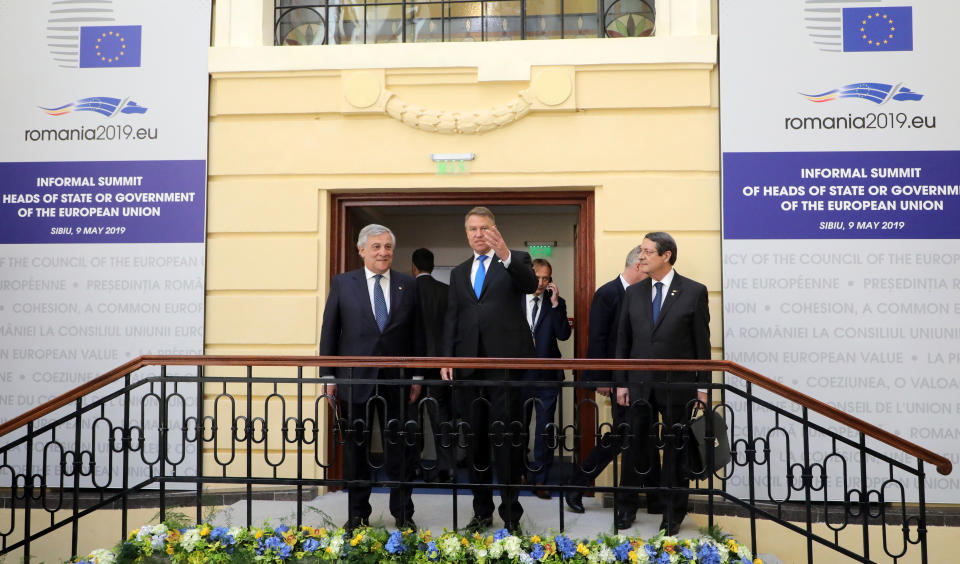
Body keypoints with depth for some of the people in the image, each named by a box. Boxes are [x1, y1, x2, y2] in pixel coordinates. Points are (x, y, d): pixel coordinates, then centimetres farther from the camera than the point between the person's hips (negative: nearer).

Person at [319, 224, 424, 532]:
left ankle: (403, 514, 21)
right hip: (354, 379, 0)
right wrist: (328, 376, -1)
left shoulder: (408, 285, 6)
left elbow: (416, 333, 7)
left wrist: (417, 376, 3)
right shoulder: (342, 283, 3)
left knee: (400, 450, 6)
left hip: (396, 380, 1)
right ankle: (357, 515, 23)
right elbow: (329, 331, 3)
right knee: (355, 449, 9)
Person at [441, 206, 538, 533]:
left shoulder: (515, 261, 5)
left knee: (507, 437, -5)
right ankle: (482, 511, 21)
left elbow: (531, 284, -17)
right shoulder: (459, 272, 18)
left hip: (505, 359, -5)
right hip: (468, 363, 5)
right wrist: (447, 358, 4)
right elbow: (451, 319, 14)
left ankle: (511, 513, 5)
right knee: (475, 438, 10)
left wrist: (505, 256, -33)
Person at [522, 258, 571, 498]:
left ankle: (540, 480, 14)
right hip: (519, 374, 1)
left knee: (545, 430, 4)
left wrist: (555, 304, -15)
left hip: (547, 376, 0)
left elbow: (564, 335, -11)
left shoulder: (557, 303, 2)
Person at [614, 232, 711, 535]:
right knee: (636, 446, 9)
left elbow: (702, 342, -2)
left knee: (676, 449, 9)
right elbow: (623, 340, 8)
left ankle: (673, 512, 25)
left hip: (678, 385, -2)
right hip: (639, 384, 3)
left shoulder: (694, 291, -3)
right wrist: (621, 382, 4)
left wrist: (703, 385, -3)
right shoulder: (633, 292, 6)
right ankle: (627, 507, 24)